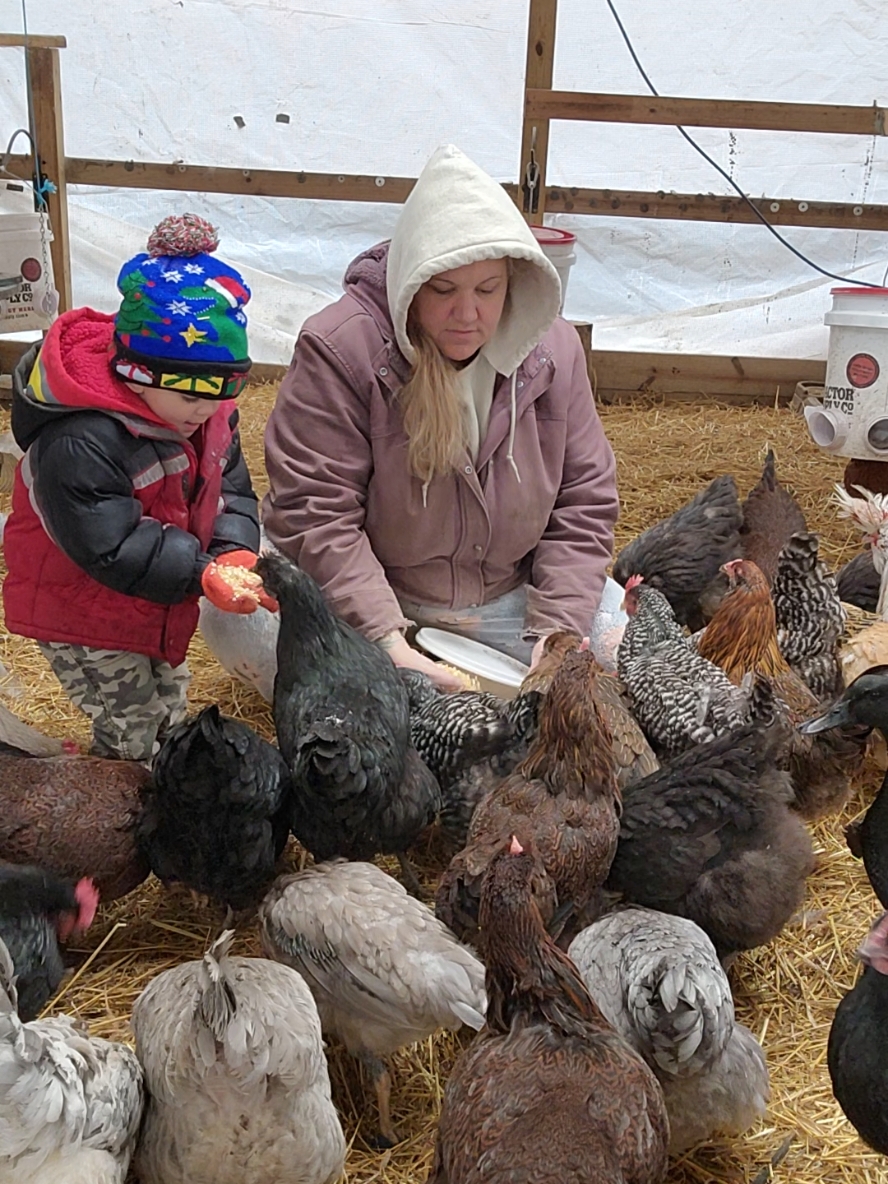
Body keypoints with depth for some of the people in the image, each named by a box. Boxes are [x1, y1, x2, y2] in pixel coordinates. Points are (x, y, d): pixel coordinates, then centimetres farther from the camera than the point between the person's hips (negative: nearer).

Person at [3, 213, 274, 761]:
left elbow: (230, 489, -2)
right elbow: (110, 547, -35)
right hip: (84, 623, -8)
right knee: (131, 741, 2)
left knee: (171, 716, 24)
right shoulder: (79, 444, -35)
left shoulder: (208, 410, -8)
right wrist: (202, 573, -37)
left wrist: (235, 552, -22)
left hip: (158, 611, 8)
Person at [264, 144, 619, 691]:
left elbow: (584, 504, 0)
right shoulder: (339, 350, -18)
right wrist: (387, 643, -28)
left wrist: (556, 634, -11)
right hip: (371, 601, -3)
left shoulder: (554, 349, -3)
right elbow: (315, 515, -20)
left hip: (509, 600, 4)